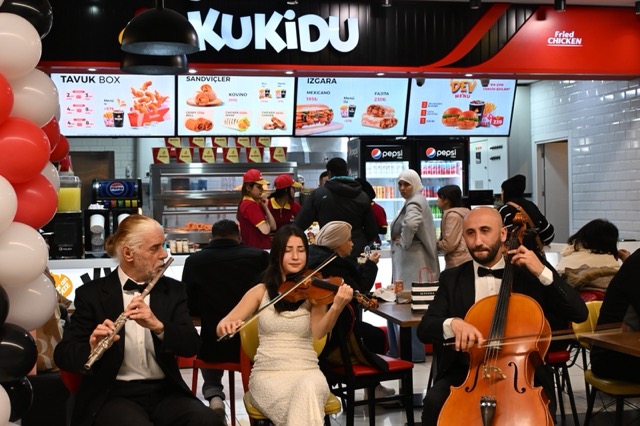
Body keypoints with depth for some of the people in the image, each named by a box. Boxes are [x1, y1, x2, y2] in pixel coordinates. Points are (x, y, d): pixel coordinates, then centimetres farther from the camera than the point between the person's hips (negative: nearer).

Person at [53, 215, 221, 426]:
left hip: (165, 391, 3)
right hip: (113, 394, -3)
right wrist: (91, 349, -27)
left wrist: (158, 325, -22)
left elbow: (190, 345, -3)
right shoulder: (91, 293, 1)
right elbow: (63, 354, -4)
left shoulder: (173, 290, 9)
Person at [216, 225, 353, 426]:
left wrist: (337, 307, -34)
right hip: (268, 374, -1)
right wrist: (227, 325, -25)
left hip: (307, 371, 1)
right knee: (302, 408, -32)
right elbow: (221, 328, 0)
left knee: (308, 388, -36)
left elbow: (318, 332, -14)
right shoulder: (261, 291, 6)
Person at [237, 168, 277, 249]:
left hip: (261, 248, 10)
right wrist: (265, 221, 1)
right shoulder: (250, 205, -16)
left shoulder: (257, 203, 13)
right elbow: (265, 230, -21)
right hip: (256, 249, -10)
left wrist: (265, 207, 0)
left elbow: (273, 227, 9)